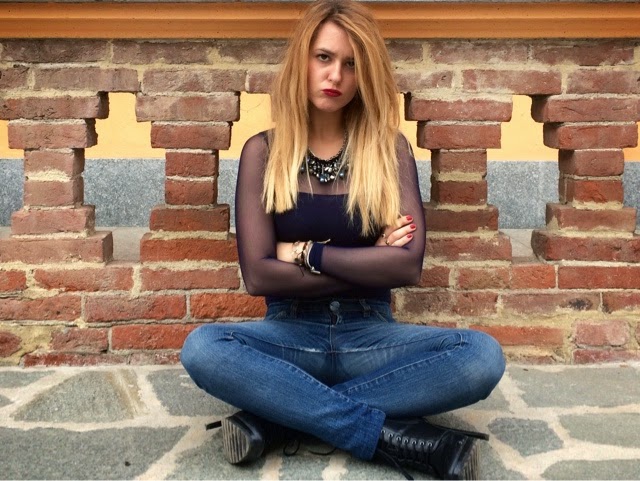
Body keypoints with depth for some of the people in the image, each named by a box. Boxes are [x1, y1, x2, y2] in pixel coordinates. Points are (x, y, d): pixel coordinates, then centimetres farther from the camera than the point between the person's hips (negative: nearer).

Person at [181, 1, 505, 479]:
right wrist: (369, 263, -10)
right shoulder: (264, 151, 0)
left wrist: (305, 253, -11)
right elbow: (258, 274, -10)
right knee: (202, 349, -31)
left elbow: (409, 264, -12)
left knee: (482, 356, -25)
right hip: (291, 335, 0)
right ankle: (401, 439, -25)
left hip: (372, 335, 1)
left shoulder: (389, 149, 1)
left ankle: (277, 417, -22)